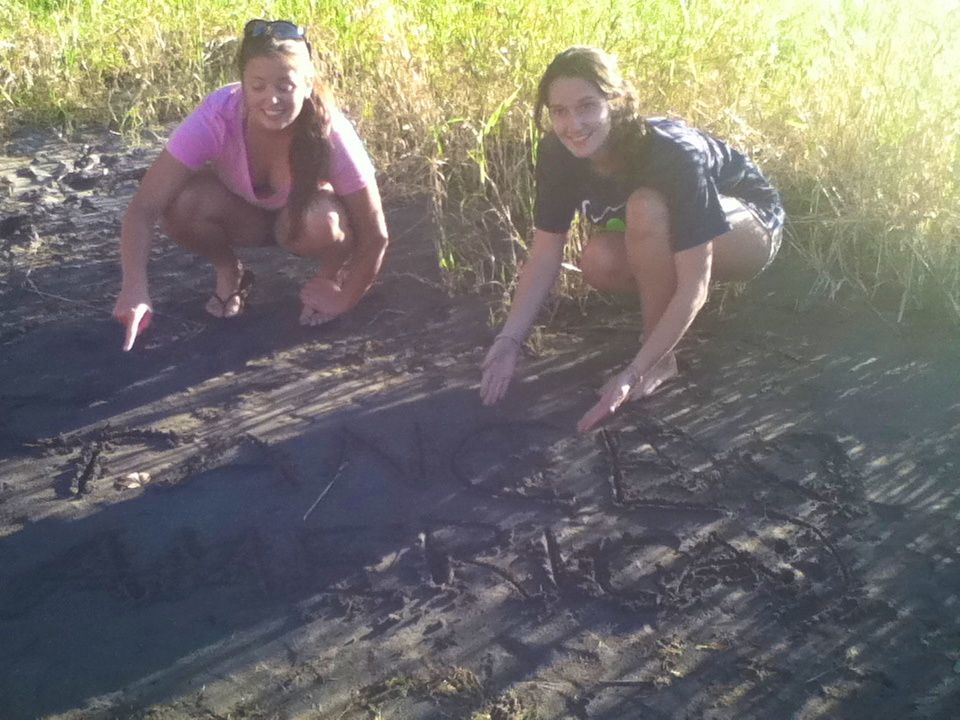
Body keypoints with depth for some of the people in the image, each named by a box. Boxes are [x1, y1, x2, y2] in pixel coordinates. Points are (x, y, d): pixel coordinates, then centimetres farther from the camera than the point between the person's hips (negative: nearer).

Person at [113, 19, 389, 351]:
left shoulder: (329, 131, -35)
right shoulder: (217, 115, -34)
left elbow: (374, 235, -25)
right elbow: (143, 208, -35)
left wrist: (343, 299, -20)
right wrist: (135, 287, -48)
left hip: (304, 213, -1)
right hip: (243, 210, 1)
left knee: (318, 223, -36)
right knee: (180, 205, -30)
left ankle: (330, 277, 0)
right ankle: (228, 273, 2)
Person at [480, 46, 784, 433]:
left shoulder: (674, 155, -37)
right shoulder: (558, 152, -21)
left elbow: (693, 286, -37)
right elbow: (546, 251, -14)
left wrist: (634, 373, -42)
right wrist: (509, 340, -24)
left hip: (749, 225, -5)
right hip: (665, 244, 5)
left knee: (645, 208, -36)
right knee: (599, 263, -27)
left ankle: (660, 360, -20)